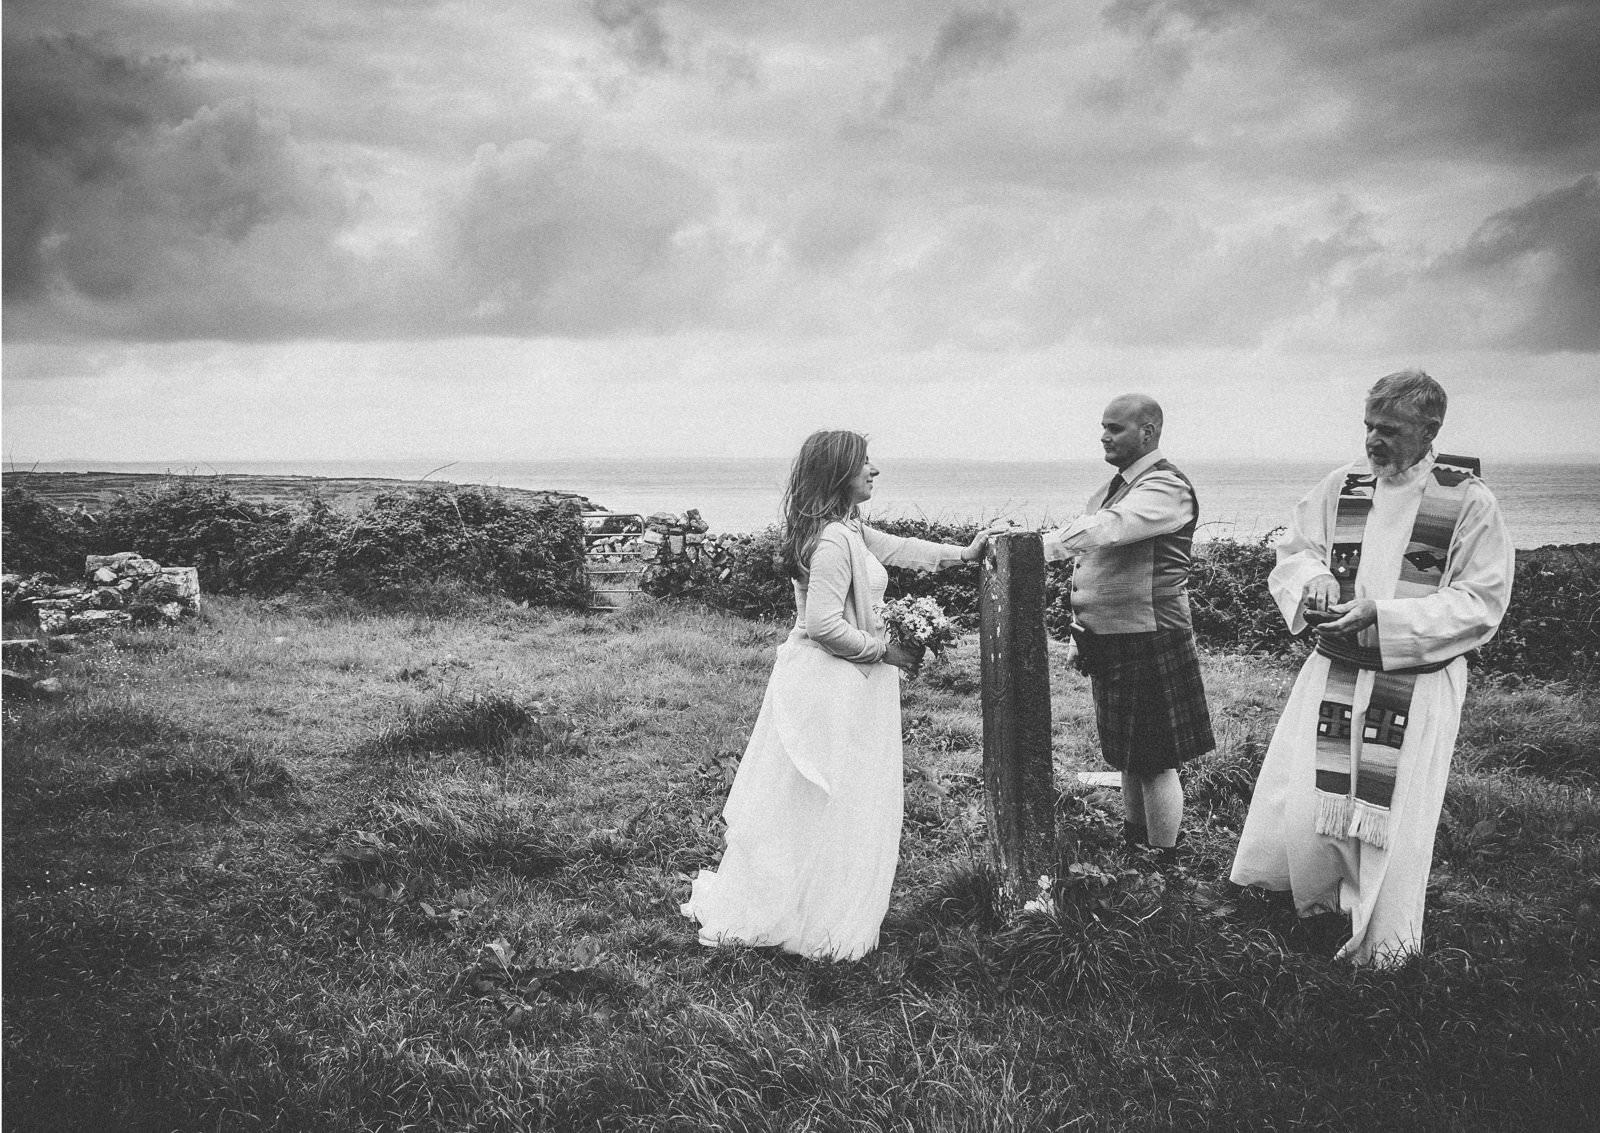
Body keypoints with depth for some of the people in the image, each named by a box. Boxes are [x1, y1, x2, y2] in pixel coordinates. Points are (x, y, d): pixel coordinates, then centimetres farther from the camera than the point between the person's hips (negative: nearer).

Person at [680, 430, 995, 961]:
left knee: (797, 801, 17)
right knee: (829, 806, 1)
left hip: (826, 680, 10)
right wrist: (884, 650, -14)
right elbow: (824, 624, -25)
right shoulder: (833, 540, -22)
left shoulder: (850, 530, 9)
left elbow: (897, 547, 24)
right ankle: (822, 928, 13)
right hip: (832, 684, -10)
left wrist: (963, 553, 28)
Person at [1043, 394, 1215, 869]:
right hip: (1109, 641, 9)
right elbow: (1087, 540, 14)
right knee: (1130, 756, 21)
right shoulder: (1117, 485, 15)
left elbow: (1106, 529, -33)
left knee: (1155, 761, 0)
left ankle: (1164, 868, 11)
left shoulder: (1165, 487, -16)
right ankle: (1133, 845, 35)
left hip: (1148, 644, -9)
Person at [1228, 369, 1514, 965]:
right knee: (1299, 802, 2)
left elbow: (1480, 603, -11)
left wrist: (1382, 616, -21)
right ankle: (1325, 900, 31)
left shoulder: (1469, 502, -9)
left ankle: (1379, 944, 23)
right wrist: (1312, 581, -15)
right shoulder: (1340, 486, 2)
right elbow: (1294, 551, 10)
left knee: (1390, 818, 3)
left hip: (1417, 682, -3)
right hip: (1334, 671, 4)